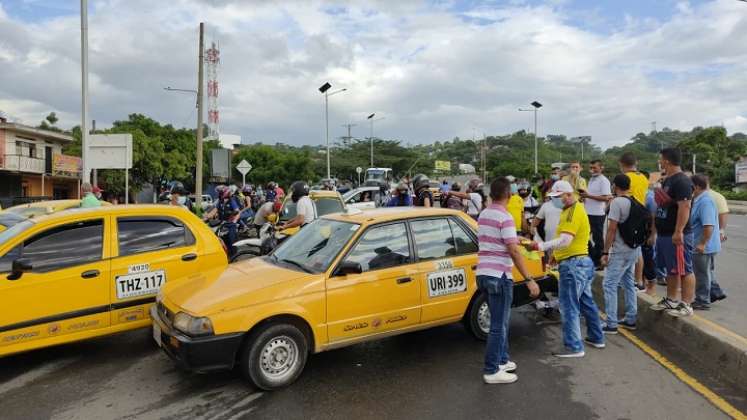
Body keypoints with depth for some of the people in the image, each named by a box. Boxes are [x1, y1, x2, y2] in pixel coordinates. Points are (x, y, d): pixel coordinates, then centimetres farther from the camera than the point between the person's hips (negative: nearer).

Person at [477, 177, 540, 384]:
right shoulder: (505, 217, -15)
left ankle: (502, 360, 31)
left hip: (483, 273, 9)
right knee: (498, 325, 0)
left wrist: (517, 240, 33)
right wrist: (529, 279, -18)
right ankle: (492, 371, 6)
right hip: (499, 276, -9)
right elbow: (514, 252, -20)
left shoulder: (483, 215, 11)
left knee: (500, 321, 20)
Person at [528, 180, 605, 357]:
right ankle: (596, 338, 32)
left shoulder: (573, 211, -16)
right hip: (583, 262, 11)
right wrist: (555, 254, 16)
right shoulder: (573, 209, 17)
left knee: (569, 306, -6)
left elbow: (565, 240, -28)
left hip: (573, 264, -11)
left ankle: (574, 347, -1)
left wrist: (541, 246, -34)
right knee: (586, 302, 20)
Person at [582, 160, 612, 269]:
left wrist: (588, 196, -22)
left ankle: (598, 262, 11)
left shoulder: (604, 181, -12)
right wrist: (584, 197, 2)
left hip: (597, 214, -9)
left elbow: (606, 198, -21)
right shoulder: (591, 179, 15)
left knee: (598, 238, 1)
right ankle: (590, 258, 28)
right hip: (588, 213, 9)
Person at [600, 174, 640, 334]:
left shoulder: (616, 202, -15)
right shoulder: (634, 202, 10)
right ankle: (630, 320, 23)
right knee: (629, 284, 16)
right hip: (633, 249, 9)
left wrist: (605, 252, -15)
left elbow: (612, 229, -19)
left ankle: (611, 324, -4)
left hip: (620, 251, -9)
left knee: (609, 285, -5)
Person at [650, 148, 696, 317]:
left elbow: (684, 207, -24)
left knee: (684, 270, -2)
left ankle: (686, 305, 4)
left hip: (677, 235, -10)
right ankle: (671, 300, 27)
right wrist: (658, 230, 19)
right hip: (664, 234, 10)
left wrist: (678, 232, -27)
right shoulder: (668, 180, 15)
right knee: (671, 269, 17)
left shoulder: (682, 181, -16)